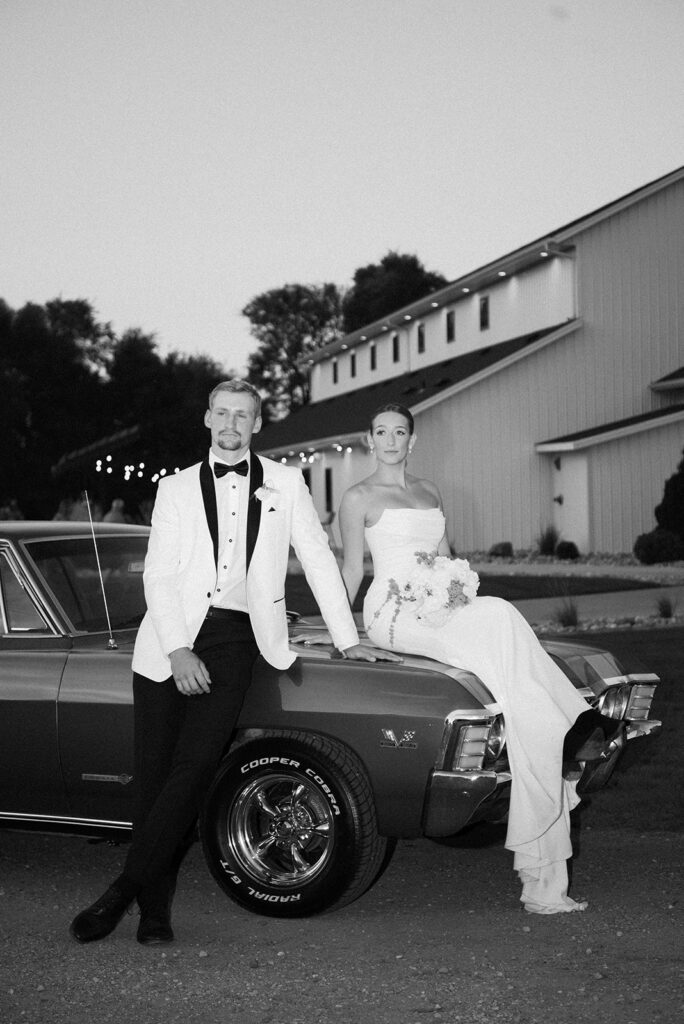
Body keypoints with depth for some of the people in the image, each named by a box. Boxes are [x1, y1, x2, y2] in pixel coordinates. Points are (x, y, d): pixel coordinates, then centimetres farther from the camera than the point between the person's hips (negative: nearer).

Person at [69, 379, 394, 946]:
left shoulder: (285, 484, 13)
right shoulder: (177, 488, 11)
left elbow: (319, 560, 15)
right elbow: (158, 575, 2)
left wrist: (348, 640, 12)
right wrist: (178, 650, -11)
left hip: (236, 638, -1)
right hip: (172, 637, 1)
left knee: (192, 770, -15)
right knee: (154, 774, -4)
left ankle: (123, 890, -9)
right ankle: (156, 906, 6)